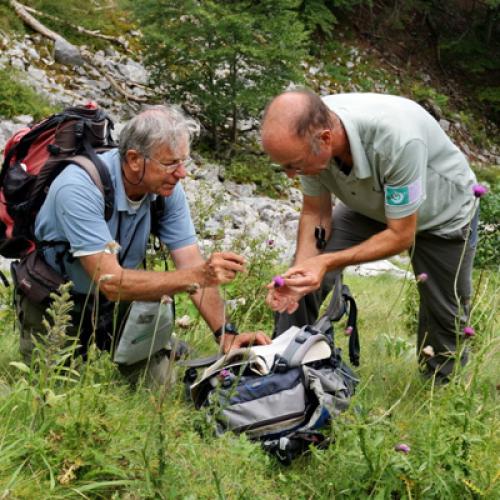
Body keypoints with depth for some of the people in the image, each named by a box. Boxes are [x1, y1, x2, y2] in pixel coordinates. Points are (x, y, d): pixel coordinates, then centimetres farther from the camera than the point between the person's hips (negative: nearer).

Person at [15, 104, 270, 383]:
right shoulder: (79, 189, -34)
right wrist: (199, 276, -47)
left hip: (119, 298, 4)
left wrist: (226, 335, -30)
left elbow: (192, 264, -17)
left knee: (158, 385, -1)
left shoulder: (168, 188, -16)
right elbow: (111, 281, -39)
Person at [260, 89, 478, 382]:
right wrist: (300, 271, -30)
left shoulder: (397, 138, -45)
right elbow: (315, 213, -13)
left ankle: (441, 389, 36)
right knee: (308, 278, -16)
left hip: (444, 212, -3)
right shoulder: (307, 132, -30)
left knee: (446, 314, 9)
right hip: (368, 206, 4)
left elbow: (401, 235, -33)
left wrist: (328, 262, -40)